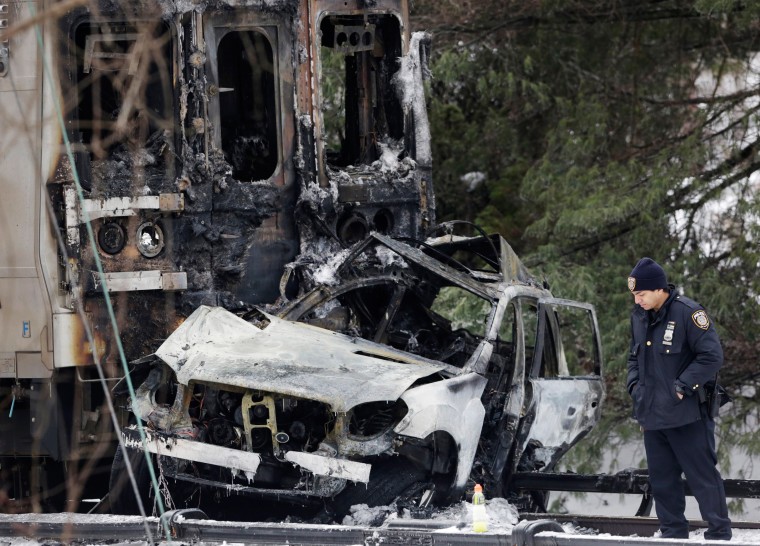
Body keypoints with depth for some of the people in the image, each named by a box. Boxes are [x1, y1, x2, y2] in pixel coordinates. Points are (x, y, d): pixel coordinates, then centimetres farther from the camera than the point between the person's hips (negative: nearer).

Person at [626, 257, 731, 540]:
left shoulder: (688, 313, -15)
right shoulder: (639, 316, 9)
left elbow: (712, 356, -16)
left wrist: (682, 386, -17)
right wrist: (634, 384, 7)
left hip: (686, 416, -7)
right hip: (651, 415, 7)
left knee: (702, 476, -2)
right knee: (662, 479, 12)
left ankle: (719, 533, 6)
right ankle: (673, 533, 22)